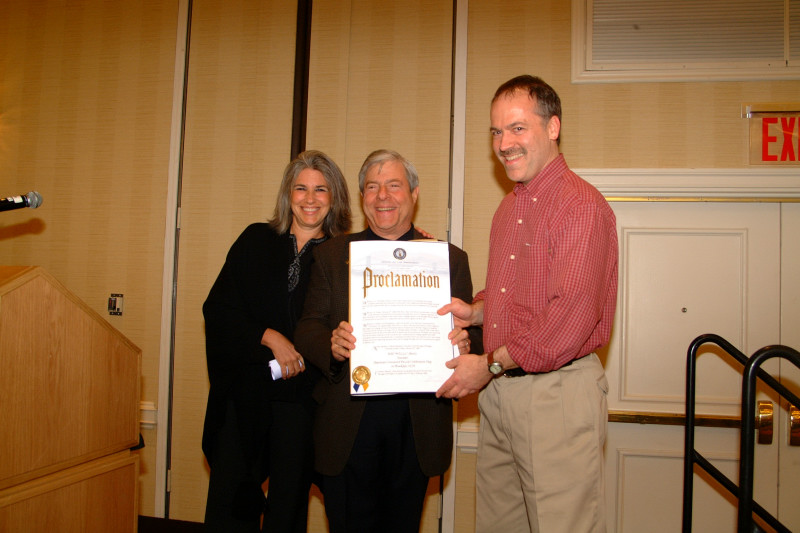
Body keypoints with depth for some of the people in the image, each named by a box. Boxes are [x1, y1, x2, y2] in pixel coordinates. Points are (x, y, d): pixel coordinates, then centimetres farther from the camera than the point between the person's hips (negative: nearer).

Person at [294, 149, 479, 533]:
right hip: (348, 425, 0)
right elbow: (307, 329, 2)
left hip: (417, 427, 1)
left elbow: (470, 332, 4)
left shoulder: (450, 259, 6)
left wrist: (464, 344, -19)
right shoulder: (330, 255, 7)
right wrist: (331, 345, -20)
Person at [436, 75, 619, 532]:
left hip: (557, 394, -8)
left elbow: (572, 316, -21)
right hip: (498, 392, 8)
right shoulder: (509, 208, 16)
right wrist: (475, 310, 6)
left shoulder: (581, 205, -14)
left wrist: (491, 364, -14)